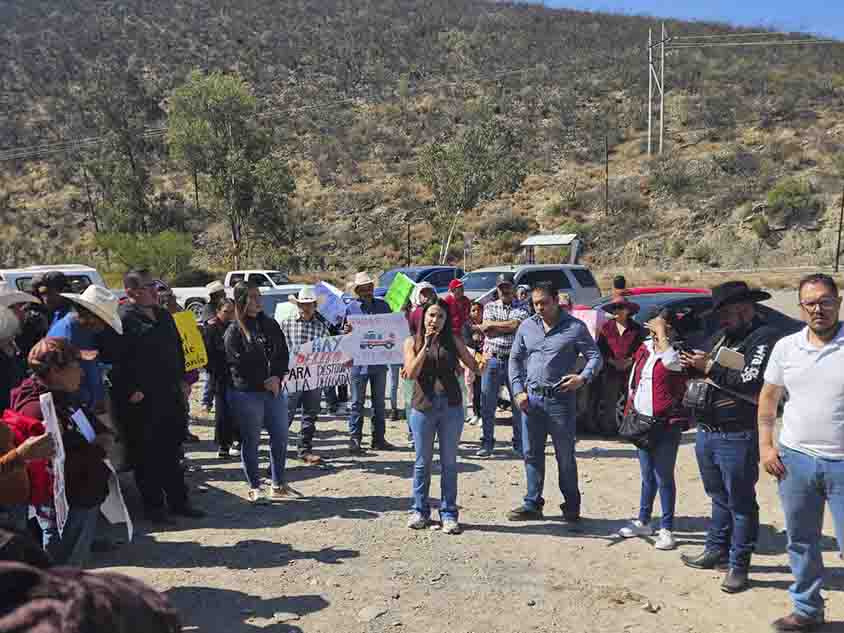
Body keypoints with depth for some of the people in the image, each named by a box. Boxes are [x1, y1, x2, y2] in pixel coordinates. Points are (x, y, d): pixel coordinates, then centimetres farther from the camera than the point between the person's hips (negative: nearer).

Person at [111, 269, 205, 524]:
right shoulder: (123, 319, -12)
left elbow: (178, 349, 23)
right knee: (146, 456, 4)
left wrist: (182, 380, 15)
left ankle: (178, 501, 26)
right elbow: (116, 361, -18)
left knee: (171, 453, 16)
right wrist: (130, 392, -19)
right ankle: (153, 505, 17)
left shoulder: (164, 316, 14)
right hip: (142, 401, -7)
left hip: (172, 396, 8)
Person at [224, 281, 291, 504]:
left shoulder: (271, 324, 12)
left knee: (280, 437, 6)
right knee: (251, 441, 3)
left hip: (274, 391, 5)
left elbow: (284, 354, 9)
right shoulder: (234, 331, -4)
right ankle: (254, 488, 15)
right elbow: (238, 363, -10)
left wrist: (277, 377, -7)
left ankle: (278, 484, 20)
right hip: (246, 393, -5)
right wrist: (264, 383, -10)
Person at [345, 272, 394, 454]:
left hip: (379, 361, 3)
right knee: (357, 403, 2)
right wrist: (347, 331, -20)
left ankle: (379, 439, 19)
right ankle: (354, 439, 9)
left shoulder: (383, 305, 8)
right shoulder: (351, 308, 0)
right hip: (359, 362, -3)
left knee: (379, 402, 11)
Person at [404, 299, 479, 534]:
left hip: (451, 407, 1)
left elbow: (474, 367, 7)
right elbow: (411, 374, -10)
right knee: (422, 462, 9)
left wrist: (483, 363, -11)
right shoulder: (412, 342, 3)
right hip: (423, 406, 0)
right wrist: (426, 346, -15)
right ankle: (420, 511, 23)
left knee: (449, 462, 7)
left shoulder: (453, 340, 5)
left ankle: (449, 513, 16)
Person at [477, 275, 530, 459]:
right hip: (492, 360, 1)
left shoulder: (521, 308, 6)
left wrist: (491, 325, -7)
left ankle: (519, 444, 16)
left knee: (519, 404, 4)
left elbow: (516, 325, -13)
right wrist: (508, 326, -7)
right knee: (487, 404, 4)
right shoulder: (490, 306, 11)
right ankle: (487, 444, 15)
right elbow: (487, 331, -4)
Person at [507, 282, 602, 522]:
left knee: (565, 456, 6)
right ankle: (532, 504, 21)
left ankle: (571, 506, 21)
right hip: (531, 398, 4)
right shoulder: (526, 327, 8)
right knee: (532, 454, 10)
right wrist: (518, 391, 3)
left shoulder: (575, 328, -3)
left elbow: (595, 356, -1)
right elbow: (515, 359, 13)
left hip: (560, 399, -4)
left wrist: (583, 378, -20)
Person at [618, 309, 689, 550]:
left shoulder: (677, 354, -9)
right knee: (647, 476, 18)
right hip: (642, 422, 6)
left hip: (666, 424, -6)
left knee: (664, 478, 1)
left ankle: (666, 530, 13)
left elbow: (668, 360, -35)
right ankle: (643, 522, 31)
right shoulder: (645, 348, 9)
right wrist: (630, 409, 13)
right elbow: (633, 380, 17)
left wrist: (661, 332, -24)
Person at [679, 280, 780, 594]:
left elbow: (752, 386, -24)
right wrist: (692, 364, -2)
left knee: (740, 503, 4)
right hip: (705, 432, 8)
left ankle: (739, 565, 15)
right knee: (719, 497, 20)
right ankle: (716, 550, 33)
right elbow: (703, 374, 19)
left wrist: (711, 368, -19)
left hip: (737, 438, -8)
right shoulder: (722, 335, 13)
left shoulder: (764, 338, -12)